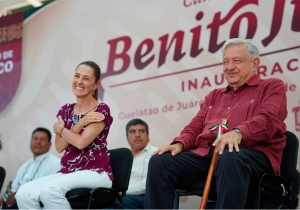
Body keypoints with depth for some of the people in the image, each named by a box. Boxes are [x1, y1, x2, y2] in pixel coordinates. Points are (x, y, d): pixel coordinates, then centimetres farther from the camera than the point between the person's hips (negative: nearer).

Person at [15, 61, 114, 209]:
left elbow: (81, 142, -15)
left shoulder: (101, 110, -4)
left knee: (50, 189, -34)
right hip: (67, 172, 6)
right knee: (24, 194, -20)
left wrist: (61, 129, 3)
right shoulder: (65, 110, 13)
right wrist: (81, 123, -9)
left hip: (95, 173, -6)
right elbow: (59, 146, 2)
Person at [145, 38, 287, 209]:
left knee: (230, 158, -42)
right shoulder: (214, 96, 33)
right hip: (205, 154, 6)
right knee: (159, 161, -19)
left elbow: (268, 119, -6)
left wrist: (238, 132, -27)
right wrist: (180, 143, 1)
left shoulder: (272, 86, 15)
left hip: (251, 153, -5)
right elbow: (195, 127, 26)